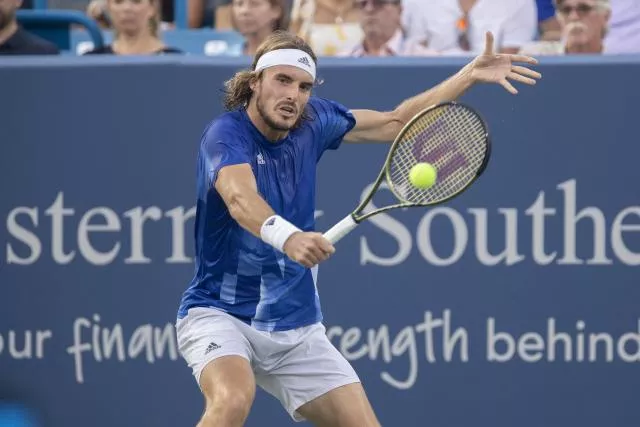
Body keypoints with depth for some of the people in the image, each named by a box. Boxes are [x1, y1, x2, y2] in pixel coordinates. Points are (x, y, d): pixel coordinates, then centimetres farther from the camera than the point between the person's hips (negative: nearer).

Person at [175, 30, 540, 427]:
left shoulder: (312, 121, 2)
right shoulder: (226, 134, -18)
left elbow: (394, 122, 17)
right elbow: (241, 199, -39)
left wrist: (470, 75, 10)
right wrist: (287, 237, -59)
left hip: (297, 329, 7)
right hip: (219, 314, -7)